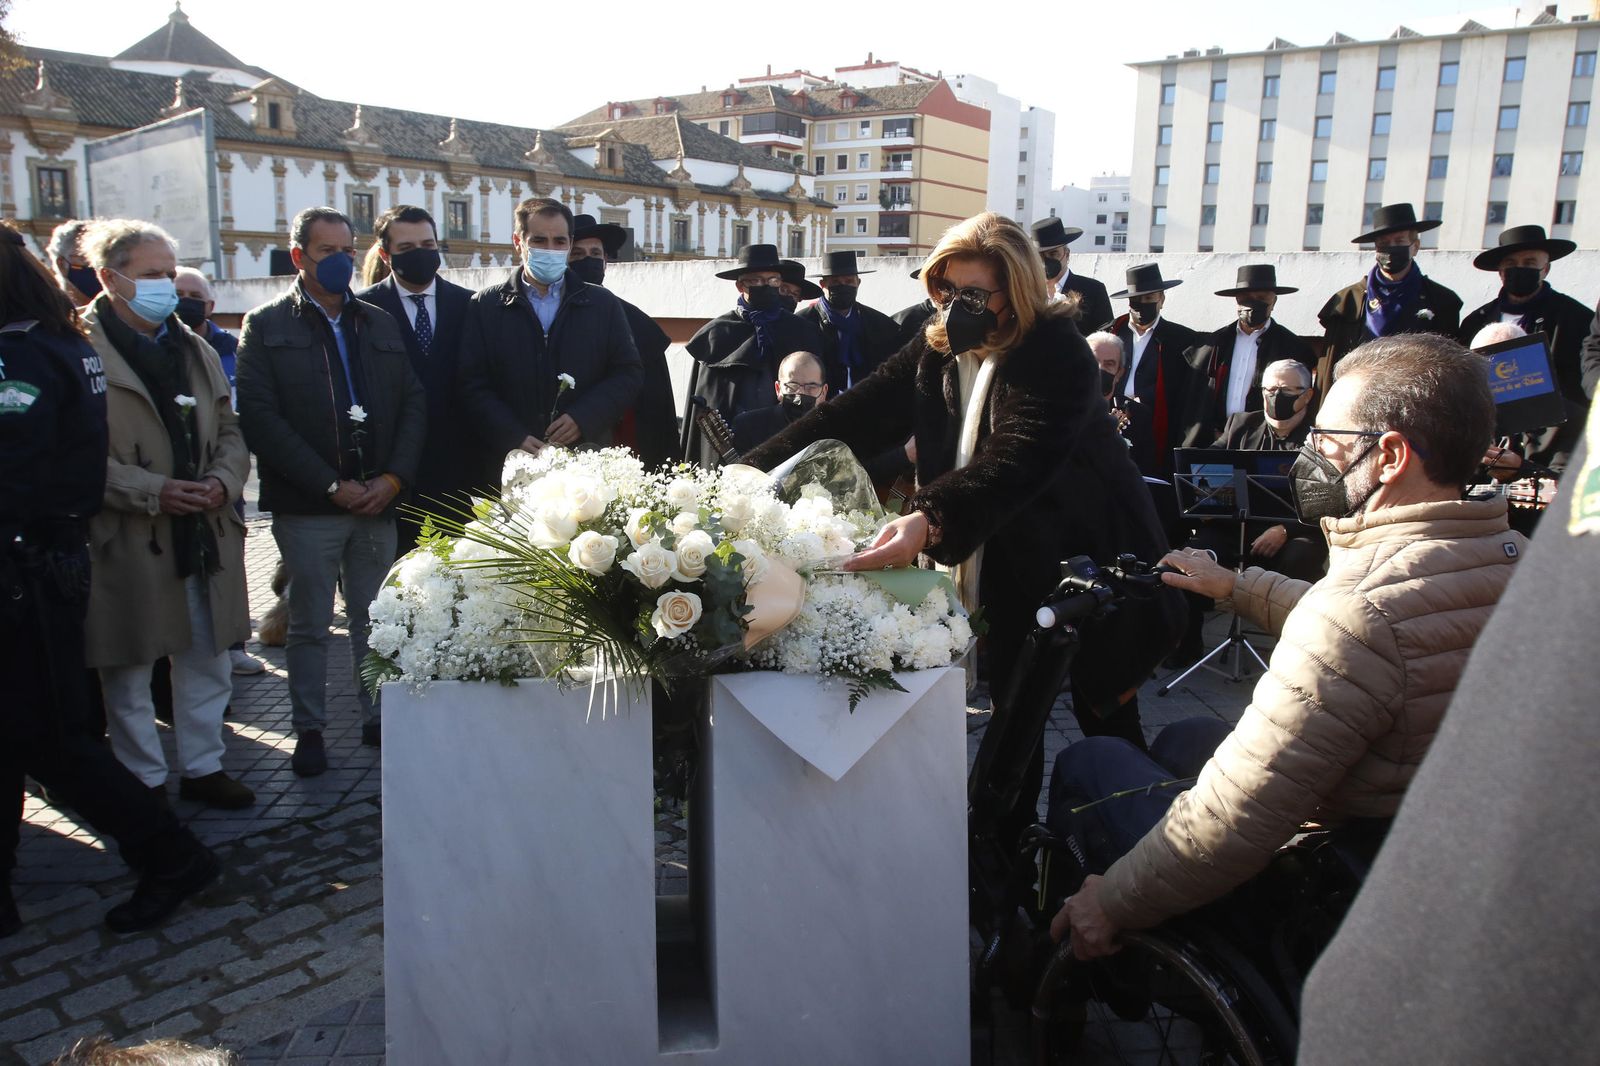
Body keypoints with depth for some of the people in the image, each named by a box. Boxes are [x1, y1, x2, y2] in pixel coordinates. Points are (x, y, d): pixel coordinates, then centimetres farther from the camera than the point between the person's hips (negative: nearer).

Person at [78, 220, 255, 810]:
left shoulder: (196, 349, 14)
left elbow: (230, 430, 15)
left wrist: (224, 480, -4)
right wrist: (151, 492, -19)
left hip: (205, 534, 6)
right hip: (127, 541, -5)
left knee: (208, 660, 13)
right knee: (129, 672, 7)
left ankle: (202, 766, 28)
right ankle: (146, 783, 22)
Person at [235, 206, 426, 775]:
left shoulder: (380, 324, 14)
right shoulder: (266, 326, 2)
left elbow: (414, 403, 9)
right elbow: (260, 416, -8)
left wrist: (394, 477, -5)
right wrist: (331, 485, -13)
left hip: (379, 500, 3)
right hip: (307, 508, -3)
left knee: (375, 620, 9)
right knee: (309, 625, 6)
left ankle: (377, 718, 21)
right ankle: (310, 729, 18)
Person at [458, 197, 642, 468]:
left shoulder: (604, 304, 9)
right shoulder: (485, 306, 6)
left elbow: (629, 374, 5)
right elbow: (472, 385, 0)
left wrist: (583, 418, -10)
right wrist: (514, 439, -14)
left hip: (587, 458, 1)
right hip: (512, 464, 0)